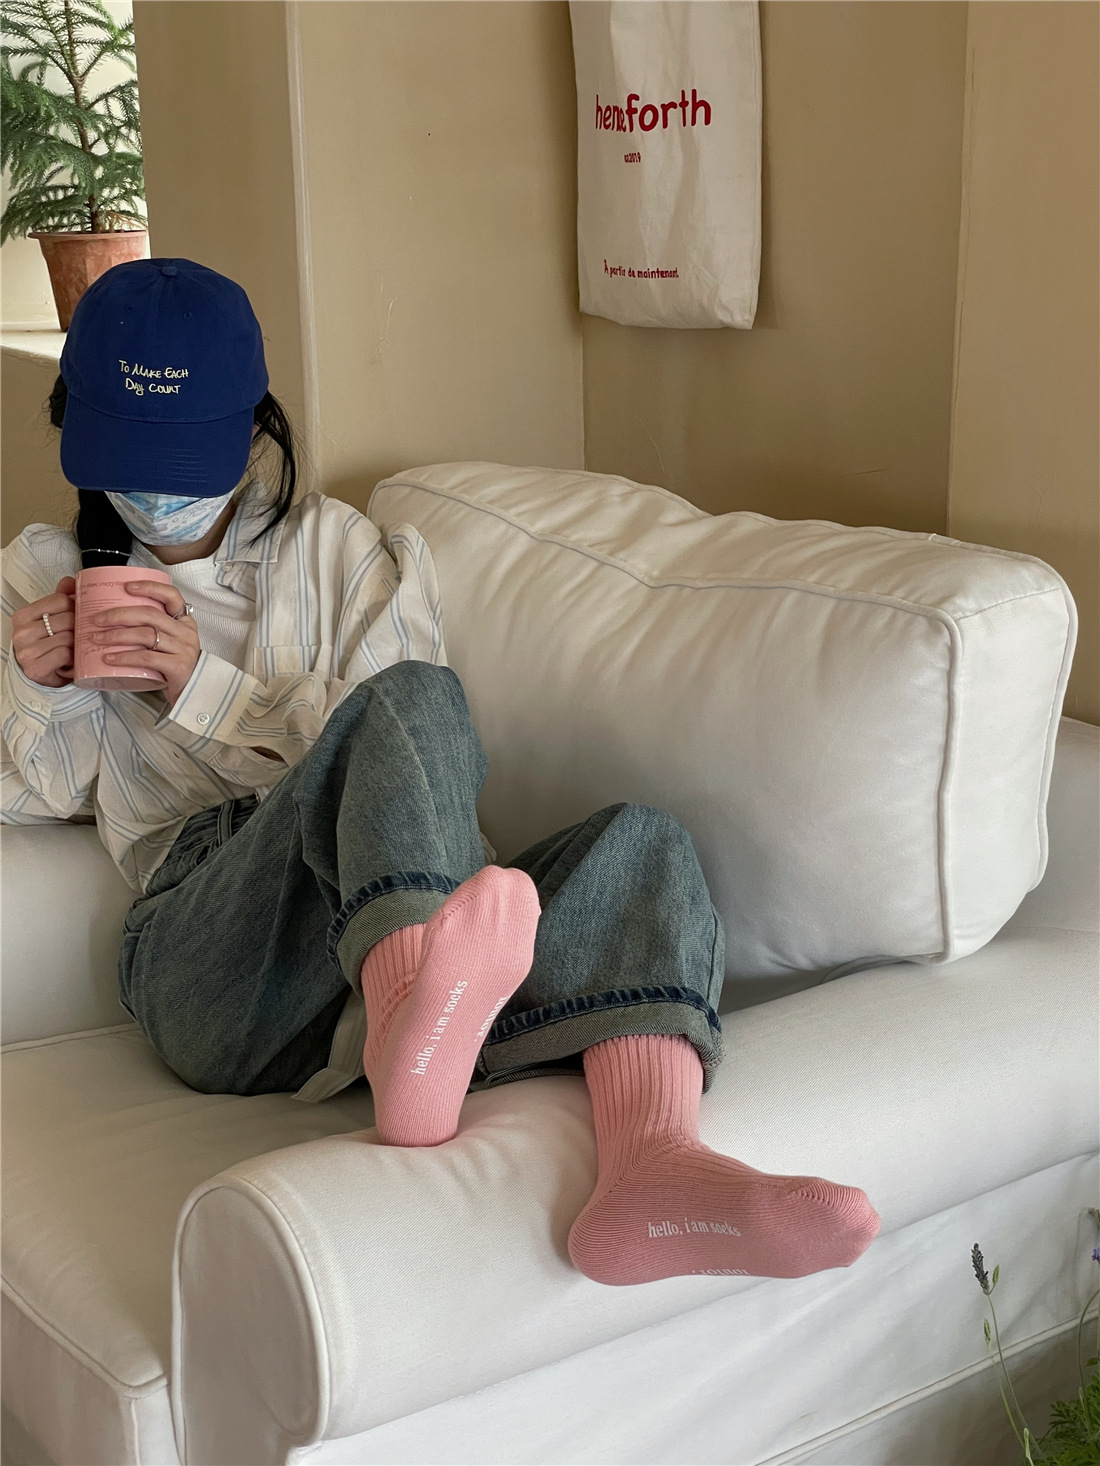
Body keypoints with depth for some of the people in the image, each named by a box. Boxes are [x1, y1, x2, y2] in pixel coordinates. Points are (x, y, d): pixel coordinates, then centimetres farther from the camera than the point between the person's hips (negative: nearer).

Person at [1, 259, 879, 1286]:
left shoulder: (345, 550, 22)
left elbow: (408, 767, 7)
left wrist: (206, 684, -5)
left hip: (425, 913, 3)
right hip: (209, 954, -3)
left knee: (643, 843, -26)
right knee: (414, 700, -31)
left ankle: (648, 1161, -54)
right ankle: (416, 1033, -63)